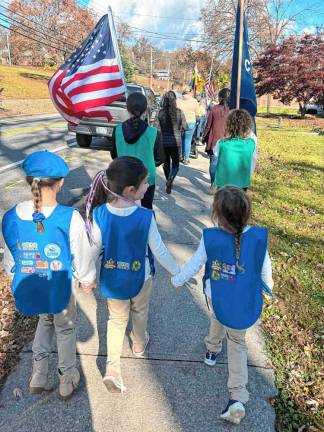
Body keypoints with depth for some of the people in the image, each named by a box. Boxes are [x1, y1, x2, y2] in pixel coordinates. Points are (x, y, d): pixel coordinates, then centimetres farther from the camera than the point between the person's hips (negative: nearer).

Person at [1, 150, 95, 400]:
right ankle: (68, 380, 45)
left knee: (46, 320, 33)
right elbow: (82, 258, -13)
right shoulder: (70, 218, -27)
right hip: (59, 289, -3)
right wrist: (88, 279, 7)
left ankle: (39, 376, 38)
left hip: (28, 291, 3)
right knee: (65, 329, 25)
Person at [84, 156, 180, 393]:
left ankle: (112, 369, 16)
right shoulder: (146, 217, -26)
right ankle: (139, 344, 53)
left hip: (112, 280, 1)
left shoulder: (100, 214, -19)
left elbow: (95, 249, -9)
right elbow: (159, 251, -16)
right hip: (140, 278, -1)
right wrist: (176, 271, 1)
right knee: (140, 312, 28)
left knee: (117, 320, 22)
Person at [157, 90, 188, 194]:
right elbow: (185, 127, -6)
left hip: (163, 142, 2)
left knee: (166, 163, 19)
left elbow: (158, 128, -8)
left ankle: (168, 183, 33)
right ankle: (169, 182, -15)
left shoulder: (160, 113, -8)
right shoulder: (179, 112, -11)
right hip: (175, 141, -2)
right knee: (175, 165, 8)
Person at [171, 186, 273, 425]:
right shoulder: (259, 236, -19)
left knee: (218, 318, 35)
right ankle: (238, 398, 15)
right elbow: (266, 271, -6)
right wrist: (268, 288, 16)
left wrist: (176, 280, 10)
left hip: (217, 302, 0)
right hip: (247, 308, 0)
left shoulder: (210, 238, -23)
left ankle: (212, 351, 60)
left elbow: (193, 266, -9)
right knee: (238, 343, 23)